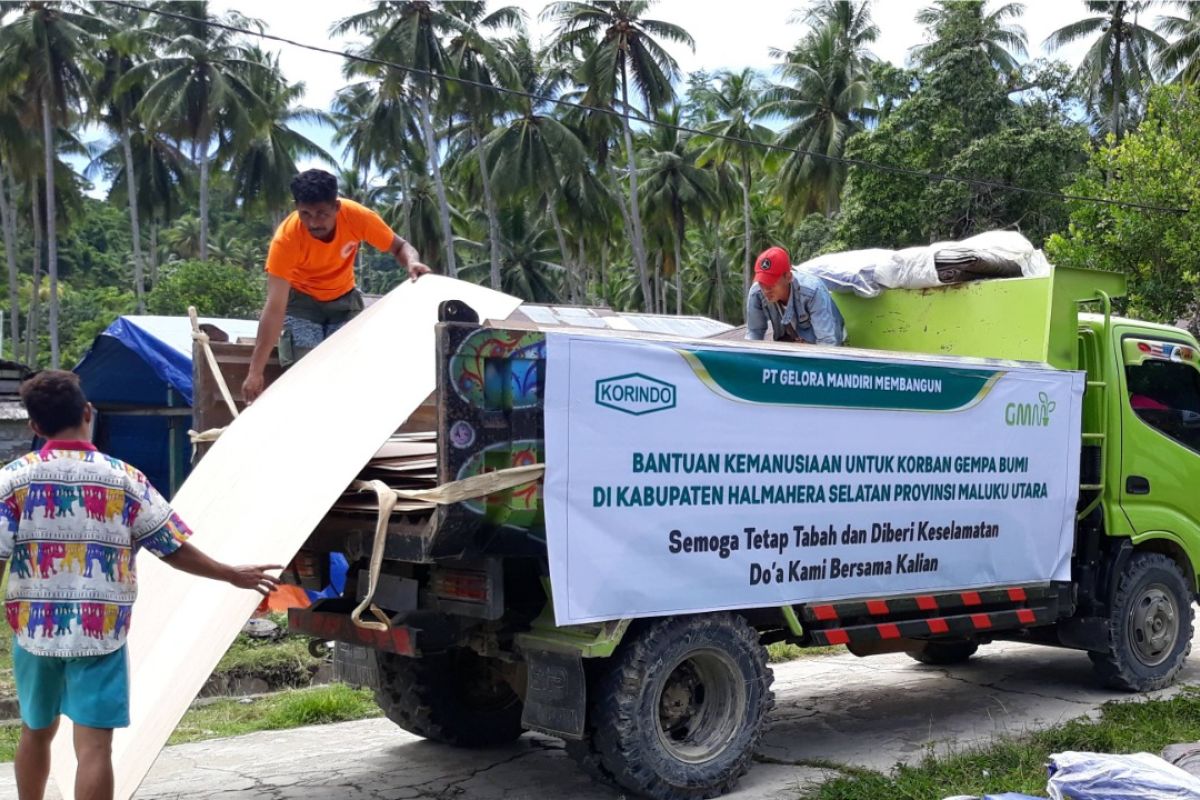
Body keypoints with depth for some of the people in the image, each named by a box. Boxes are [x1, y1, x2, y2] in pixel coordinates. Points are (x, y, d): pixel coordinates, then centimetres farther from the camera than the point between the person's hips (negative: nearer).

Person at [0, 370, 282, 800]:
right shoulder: (124, 479, -5)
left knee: (36, 731, 23)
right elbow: (174, 549, 0)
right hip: (101, 633, -2)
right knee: (94, 746, -2)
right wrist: (233, 575, 13)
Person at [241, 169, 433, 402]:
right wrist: (256, 371, -40)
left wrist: (412, 262, -34)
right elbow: (274, 308, -35)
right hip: (301, 301, -2)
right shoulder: (285, 238, -33)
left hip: (344, 300, 2)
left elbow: (399, 247, -8)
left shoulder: (357, 216, -27)